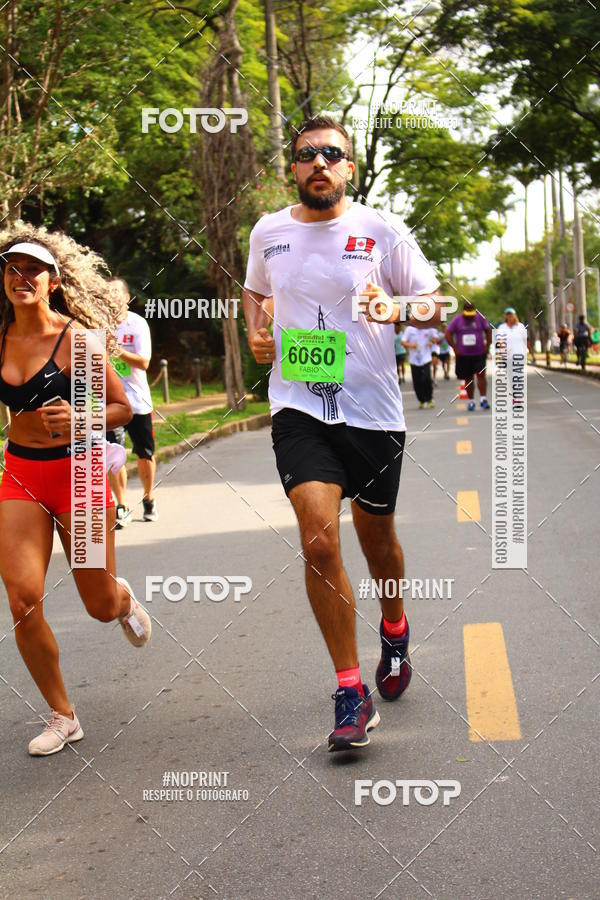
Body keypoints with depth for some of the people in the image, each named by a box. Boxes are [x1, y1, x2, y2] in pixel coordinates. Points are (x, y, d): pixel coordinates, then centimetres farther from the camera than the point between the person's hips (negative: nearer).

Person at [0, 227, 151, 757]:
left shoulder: (75, 337, -12)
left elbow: (122, 408, -7)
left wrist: (78, 421, -24)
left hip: (76, 472, -3)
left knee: (100, 605, 7)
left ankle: (125, 599, 48)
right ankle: (62, 717, 7)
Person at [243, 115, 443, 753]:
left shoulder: (381, 231, -2)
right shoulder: (268, 232, 6)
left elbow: (435, 302, 3)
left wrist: (394, 309, -18)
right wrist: (255, 331, 6)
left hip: (372, 409, 0)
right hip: (298, 408, 0)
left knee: (376, 538, 15)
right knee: (319, 539, -17)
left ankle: (394, 631, 48)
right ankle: (351, 693, -8)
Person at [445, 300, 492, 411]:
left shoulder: (480, 318, 2)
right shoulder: (456, 320, -1)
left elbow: (488, 331, 9)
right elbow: (448, 334, 0)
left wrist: (487, 346, 0)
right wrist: (455, 348, -6)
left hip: (479, 353, 0)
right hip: (463, 355, 0)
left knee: (481, 375, -11)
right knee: (468, 379, 6)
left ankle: (483, 399, -8)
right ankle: (471, 401, 15)